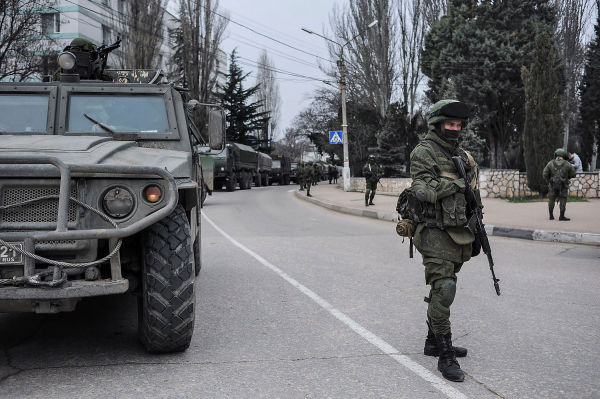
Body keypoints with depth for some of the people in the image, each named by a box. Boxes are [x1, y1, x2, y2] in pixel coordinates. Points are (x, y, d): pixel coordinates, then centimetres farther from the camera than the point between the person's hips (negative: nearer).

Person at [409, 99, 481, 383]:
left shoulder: (462, 155, 16)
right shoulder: (424, 151, -8)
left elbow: (471, 197, 23)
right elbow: (422, 190, -21)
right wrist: (457, 183, -17)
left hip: (457, 233, 8)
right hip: (435, 233, -8)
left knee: (443, 289, 15)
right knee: (443, 290, -13)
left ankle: (433, 341, 27)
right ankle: (445, 355, -8)